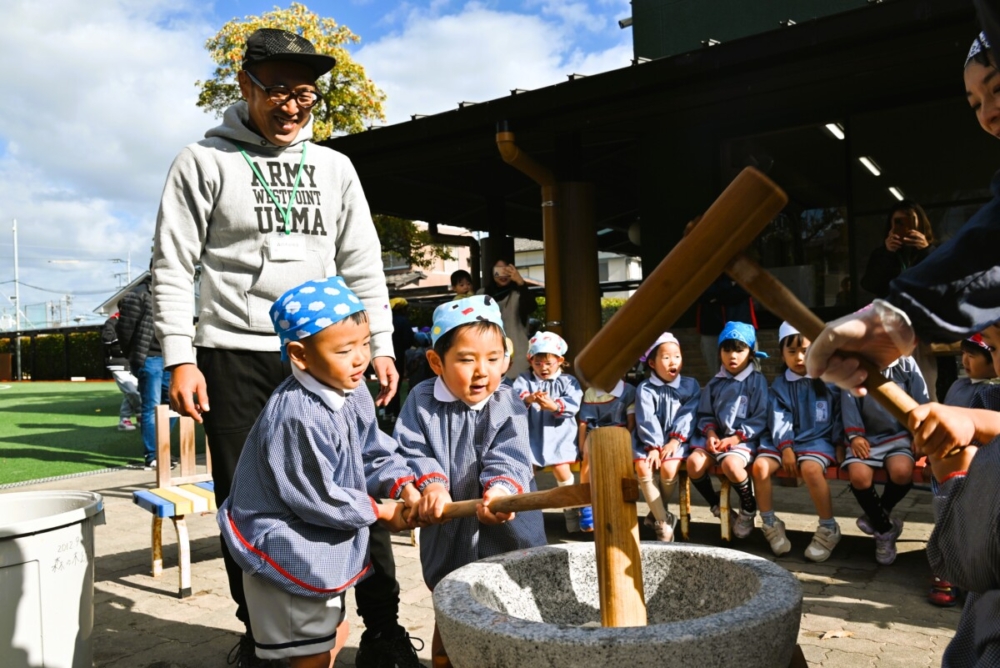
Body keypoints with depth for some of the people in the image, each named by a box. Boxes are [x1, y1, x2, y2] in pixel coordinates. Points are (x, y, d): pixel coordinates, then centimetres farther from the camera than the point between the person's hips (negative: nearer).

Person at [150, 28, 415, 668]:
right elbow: (173, 266, 0)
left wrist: (381, 344, 4)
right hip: (236, 357, -2)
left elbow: (363, 265, 12)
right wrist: (180, 357, -8)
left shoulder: (335, 167, 13)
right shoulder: (206, 162, 3)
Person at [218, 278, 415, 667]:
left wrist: (405, 484, -9)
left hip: (321, 544, 9)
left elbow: (372, 447, 8)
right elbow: (316, 498, -26)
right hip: (286, 547, -9)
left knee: (334, 635, 24)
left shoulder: (352, 390, -5)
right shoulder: (296, 417, -33)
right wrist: (380, 512, -15)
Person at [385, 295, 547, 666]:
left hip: (505, 531, -1)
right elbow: (411, 452, -11)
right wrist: (429, 484, -29)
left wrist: (501, 490, -40)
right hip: (447, 531, 1)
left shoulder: (508, 405, -9)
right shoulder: (422, 401, -6)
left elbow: (508, 459, -20)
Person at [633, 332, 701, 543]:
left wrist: (675, 440, -18)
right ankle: (663, 521, -15)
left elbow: (687, 416, -5)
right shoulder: (645, 389, 2)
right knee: (642, 467, -26)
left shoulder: (690, 385, 5)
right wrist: (653, 446, -20)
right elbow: (646, 420, -8)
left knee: (668, 468, -28)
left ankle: (655, 514, 0)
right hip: (650, 441, 1)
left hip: (676, 441, -1)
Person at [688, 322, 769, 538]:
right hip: (717, 437, 5)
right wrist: (711, 433, -8)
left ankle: (749, 509, -3)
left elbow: (760, 418, -8)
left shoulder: (757, 381, -1)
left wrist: (736, 438, -16)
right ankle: (717, 506, 5)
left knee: (730, 463, -35)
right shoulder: (715, 383, 14)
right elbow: (705, 414, 13)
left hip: (745, 439, -5)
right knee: (694, 461, -23)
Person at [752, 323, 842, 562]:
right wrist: (785, 448, -13)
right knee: (760, 465, -24)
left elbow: (839, 415, 7)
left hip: (819, 440, -3)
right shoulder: (780, 385, 9)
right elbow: (779, 420, -1)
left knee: (810, 468, -36)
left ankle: (828, 529, -14)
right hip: (785, 441, 3)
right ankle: (771, 525, -5)